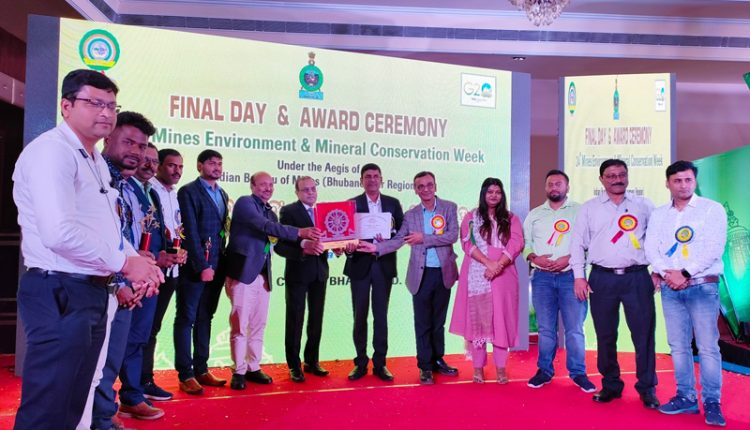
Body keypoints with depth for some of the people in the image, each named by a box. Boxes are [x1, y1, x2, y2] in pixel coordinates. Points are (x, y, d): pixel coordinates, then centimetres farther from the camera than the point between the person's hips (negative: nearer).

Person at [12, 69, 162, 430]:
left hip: (93, 292, 10)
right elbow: (60, 233, -26)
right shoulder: (52, 150, -13)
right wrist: (124, 263, -15)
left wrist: (135, 264, 6)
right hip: (61, 294, -9)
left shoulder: (96, 161, 17)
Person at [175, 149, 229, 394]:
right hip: (194, 266, -7)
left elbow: (223, 229, 12)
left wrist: (221, 265, 6)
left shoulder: (222, 194, 15)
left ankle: (201, 370, 20)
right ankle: (185, 375, 8)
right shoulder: (189, 192, -6)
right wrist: (202, 266, -16)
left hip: (216, 266, 7)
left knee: (205, 318, 12)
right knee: (186, 319, 2)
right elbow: (190, 232, -12)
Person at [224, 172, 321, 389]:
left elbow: (274, 240, 19)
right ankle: (239, 371, 7)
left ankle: (253, 368, 20)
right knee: (240, 324, -3)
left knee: (258, 324, 10)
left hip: (263, 275, 7)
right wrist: (299, 232, -25)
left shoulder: (270, 212, 18)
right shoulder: (245, 202, -5)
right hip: (243, 272, -7)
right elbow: (264, 226, -19)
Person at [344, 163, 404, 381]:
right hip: (360, 265, -1)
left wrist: (389, 234, -14)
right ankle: (361, 363, 17)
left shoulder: (393, 203, 7)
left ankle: (380, 363, 15)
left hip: (384, 265, 1)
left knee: (381, 316, 7)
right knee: (359, 316, 6)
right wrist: (348, 248, -21)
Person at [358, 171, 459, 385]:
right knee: (422, 323, 4)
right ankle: (425, 367, 15)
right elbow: (398, 240, -3)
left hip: (444, 273, 0)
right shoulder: (410, 214, 4)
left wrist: (424, 238, -16)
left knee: (438, 321, 14)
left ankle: (438, 360, 29)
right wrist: (376, 247, -18)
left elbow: (452, 236, -11)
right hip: (422, 275, 0)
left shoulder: (449, 207, 1)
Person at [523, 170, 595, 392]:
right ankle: (544, 370, 18)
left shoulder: (579, 211, 5)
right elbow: (525, 242, 12)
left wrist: (569, 258, -15)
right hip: (542, 276, 2)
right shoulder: (534, 214, 15)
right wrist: (534, 258, -7)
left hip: (570, 275, -2)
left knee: (574, 328, -1)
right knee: (545, 328, 8)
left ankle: (578, 372, 12)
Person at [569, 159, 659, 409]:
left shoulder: (644, 206, 9)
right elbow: (578, 243, 7)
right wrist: (579, 276, 0)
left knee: (644, 334, 0)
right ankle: (611, 385, 21)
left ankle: (647, 388, 14)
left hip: (637, 277, 0)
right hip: (602, 278, 1)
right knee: (605, 336, 7)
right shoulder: (589, 208, 8)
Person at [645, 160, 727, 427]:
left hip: (702, 286, -3)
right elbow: (651, 248, 4)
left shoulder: (712, 209, 2)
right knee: (678, 346, 7)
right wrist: (667, 273, -12)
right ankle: (686, 397, 16)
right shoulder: (658, 214, 13)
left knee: (708, 347, -4)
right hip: (670, 288, 4)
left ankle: (712, 402, 5)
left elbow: (714, 248, -9)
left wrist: (685, 273, -14)